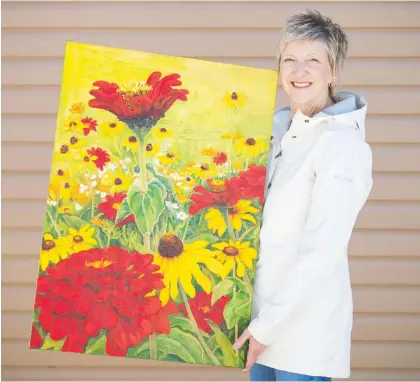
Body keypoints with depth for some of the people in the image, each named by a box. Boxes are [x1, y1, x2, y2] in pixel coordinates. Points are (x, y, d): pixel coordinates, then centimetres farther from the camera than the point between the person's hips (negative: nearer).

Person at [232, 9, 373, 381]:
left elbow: (323, 252, -19)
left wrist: (267, 324, -16)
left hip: (304, 323, -6)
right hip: (266, 307, 7)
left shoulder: (343, 144, -16)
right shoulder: (277, 126, 5)